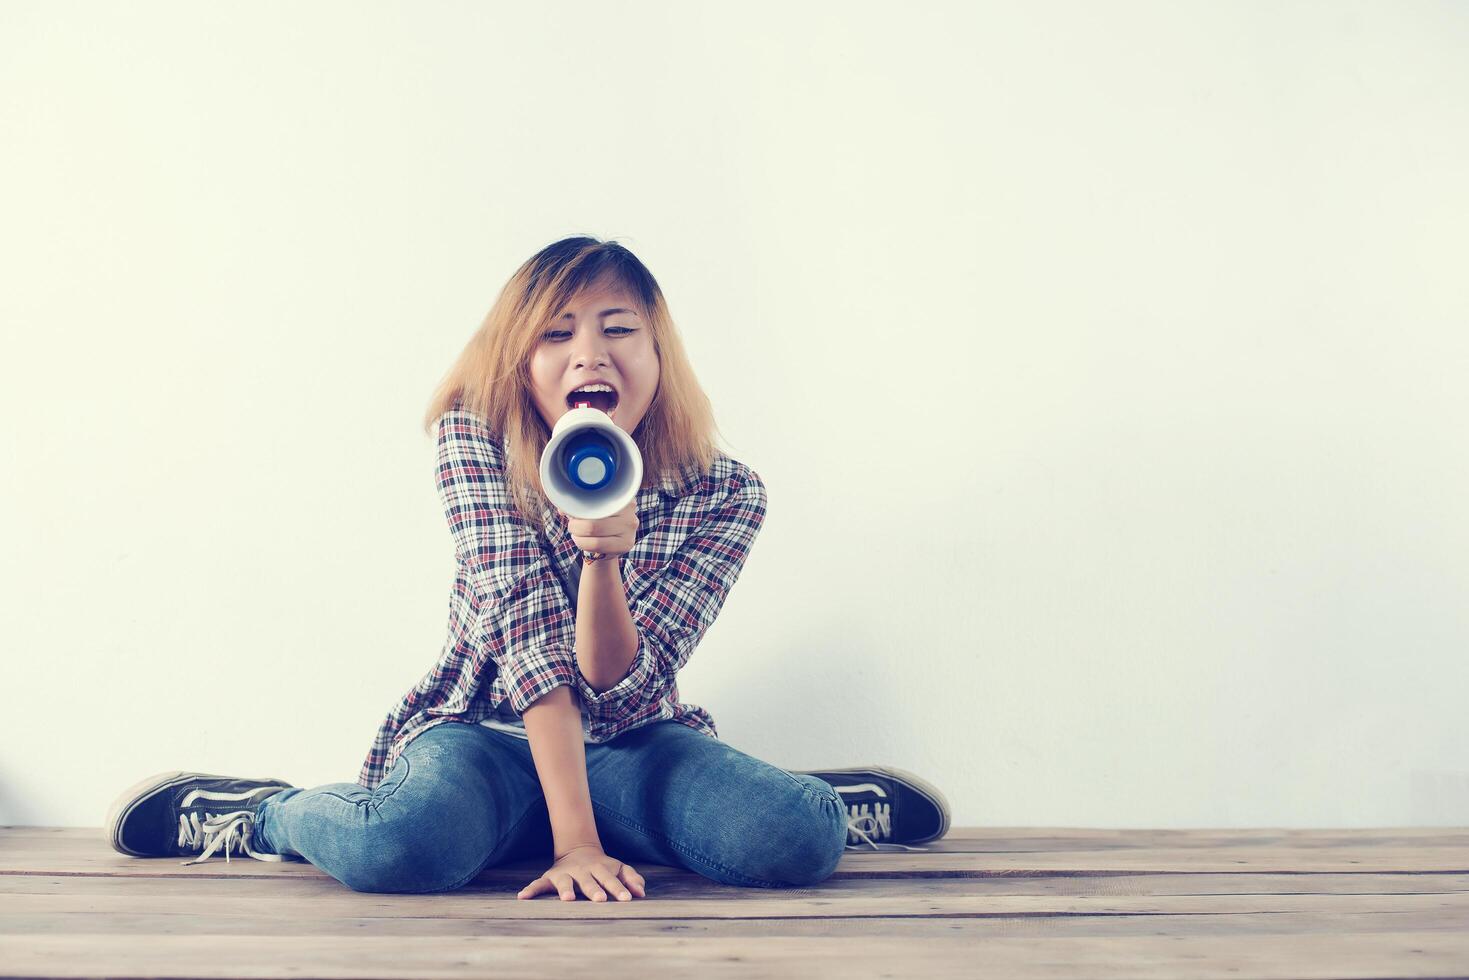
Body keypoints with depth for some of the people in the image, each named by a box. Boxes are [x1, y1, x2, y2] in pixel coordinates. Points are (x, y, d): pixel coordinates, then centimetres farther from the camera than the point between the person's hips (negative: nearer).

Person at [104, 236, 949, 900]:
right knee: (401, 847, -37)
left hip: (630, 746, 1)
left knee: (797, 840, -29)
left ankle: (813, 798, 9)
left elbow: (618, 689, -16)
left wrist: (603, 554, -36)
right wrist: (573, 836, -30)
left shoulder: (726, 493, -12)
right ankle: (264, 812, -2)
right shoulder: (477, 440, -14)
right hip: (485, 734, -1)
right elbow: (525, 630, -23)